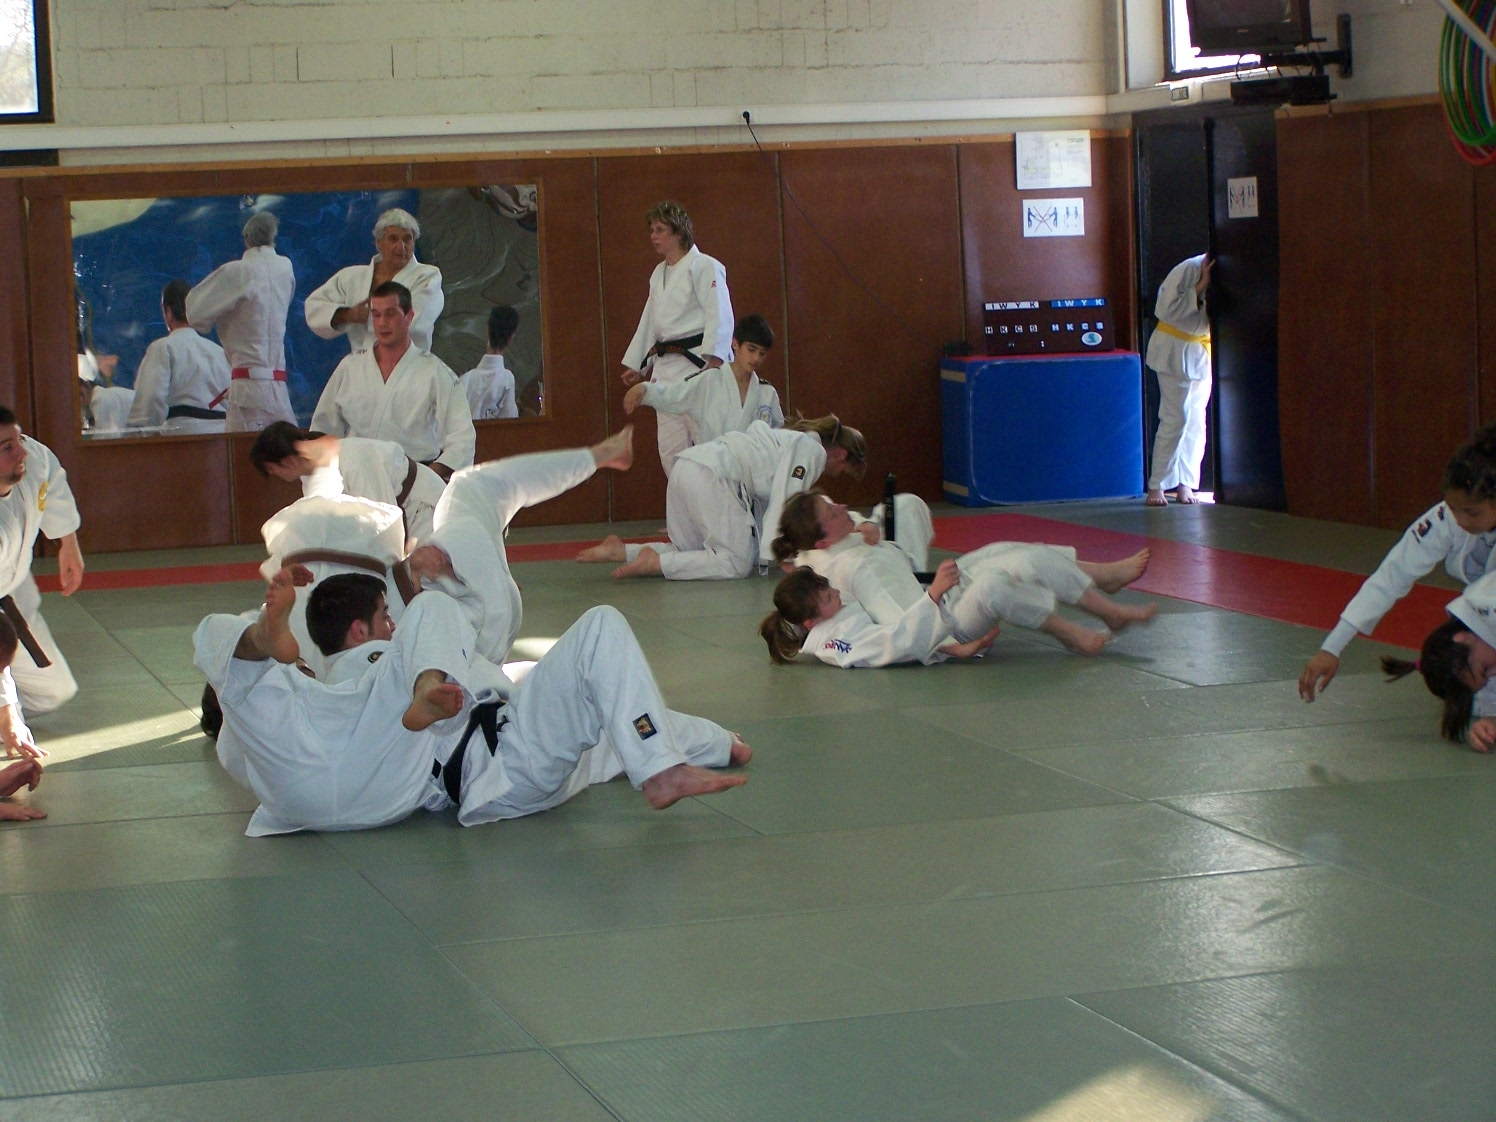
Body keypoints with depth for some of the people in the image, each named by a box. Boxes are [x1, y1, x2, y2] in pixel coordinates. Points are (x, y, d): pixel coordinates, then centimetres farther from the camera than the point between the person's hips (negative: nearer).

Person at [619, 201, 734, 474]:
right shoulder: (659, 274, 20)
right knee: (671, 451, 7)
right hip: (667, 367, 8)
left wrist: (713, 359, -24)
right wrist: (638, 365, 23)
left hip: (699, 362, -8)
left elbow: (719, 316, -14)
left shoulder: (704, 267, -6)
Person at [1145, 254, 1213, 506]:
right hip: (1174, 349, -6)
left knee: (1196, 419, 6)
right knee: (1176, 418, -9)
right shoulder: (1188, 270, -21)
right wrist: (1201, 287, -27)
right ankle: (1157, 486, -3)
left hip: (1202, 350, 6)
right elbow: (1166, 309, -24)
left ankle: (1185, 483, 12)